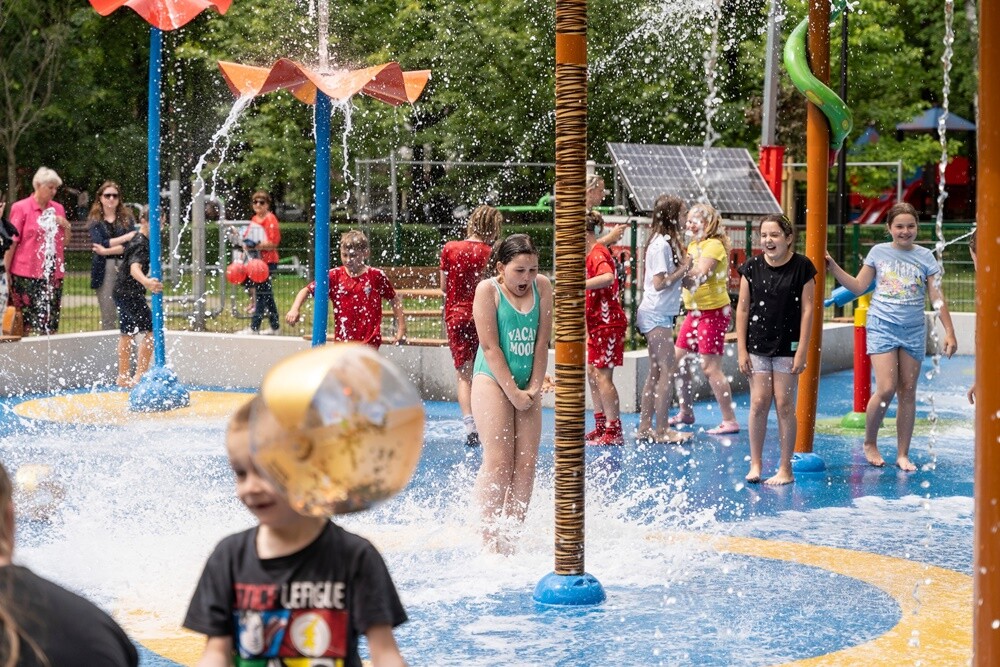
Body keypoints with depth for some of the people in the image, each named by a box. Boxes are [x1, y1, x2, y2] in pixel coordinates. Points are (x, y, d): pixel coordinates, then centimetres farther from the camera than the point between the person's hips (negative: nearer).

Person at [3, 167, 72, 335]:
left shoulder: (57, 209, 13)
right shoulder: (21, 208, -2)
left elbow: (64, 242, 21)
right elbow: (12, 243, -2)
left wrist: (66, 226, 2)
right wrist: (6, 271, -5)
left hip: (52, 272, 5)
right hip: (27, 273, -4)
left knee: (50, 325, 1)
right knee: (24, 322, -6)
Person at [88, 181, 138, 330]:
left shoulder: (127, 219, 10)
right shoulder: (94, 220, 9)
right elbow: (99, 244, -6)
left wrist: (107, 250, -11)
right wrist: (125, 237, -8)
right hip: (104, 269, 0)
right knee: (108, 314, -1)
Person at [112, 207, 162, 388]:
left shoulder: (136, 239, 10)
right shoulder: (141, 244, -21)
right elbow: (135, 268, -41)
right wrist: (146, 282, -60)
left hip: (122, 291, 11)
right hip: (131, 292, -11)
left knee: (127, 333, 17)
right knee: (149, 330, -11)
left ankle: (123, 376, 25)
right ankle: (140, 375, -13)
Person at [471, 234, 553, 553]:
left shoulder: (542, 287, 3)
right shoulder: (488, 290, -8)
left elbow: (542, 342, 3)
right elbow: (490, 347, -12)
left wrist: (534, 386, -5)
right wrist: (513, 391, -14)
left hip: (526, 386, 5)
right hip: (492, 380, -5)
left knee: (526, 462, 0)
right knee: (498, 460, -12)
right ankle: (491, 534, -9)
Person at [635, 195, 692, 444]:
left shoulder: (664, 242, 13)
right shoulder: (662, 244, -17)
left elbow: (667, 277, 10)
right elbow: (660, 283, -21)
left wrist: (684, 265, -1)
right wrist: (684, 267, -12)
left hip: (657, 314, 10)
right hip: (658, 315, -10)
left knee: (656, 371, 13)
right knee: (668, 370, -7)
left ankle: (645, 426, 17)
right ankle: (661, 430, -4)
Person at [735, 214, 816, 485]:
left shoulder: (802, 267, -4)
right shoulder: (752, 266, 2)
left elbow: (807, 309, -5)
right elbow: (742, 308, 5)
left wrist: (802, 351, -9)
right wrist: (741, 349, 0)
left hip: (787, 346, -2)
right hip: (757, 345, 2)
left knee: (784, 405, 0)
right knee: (759, 404, 0)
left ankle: (785, 469, 8)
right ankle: (755, 465, 10)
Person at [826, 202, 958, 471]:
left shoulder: (925, 257, 4)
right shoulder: (879, 252, 4)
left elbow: (938, 297, 3)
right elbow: (858, 287, 8)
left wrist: (949, 332, -3)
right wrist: (833, 267, 0)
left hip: (913, 330, 2)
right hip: (882, 328, -2)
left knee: (908, 391, 4)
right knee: (886, 389, -13)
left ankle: (903, 454, 12)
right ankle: (869, 443, 8)